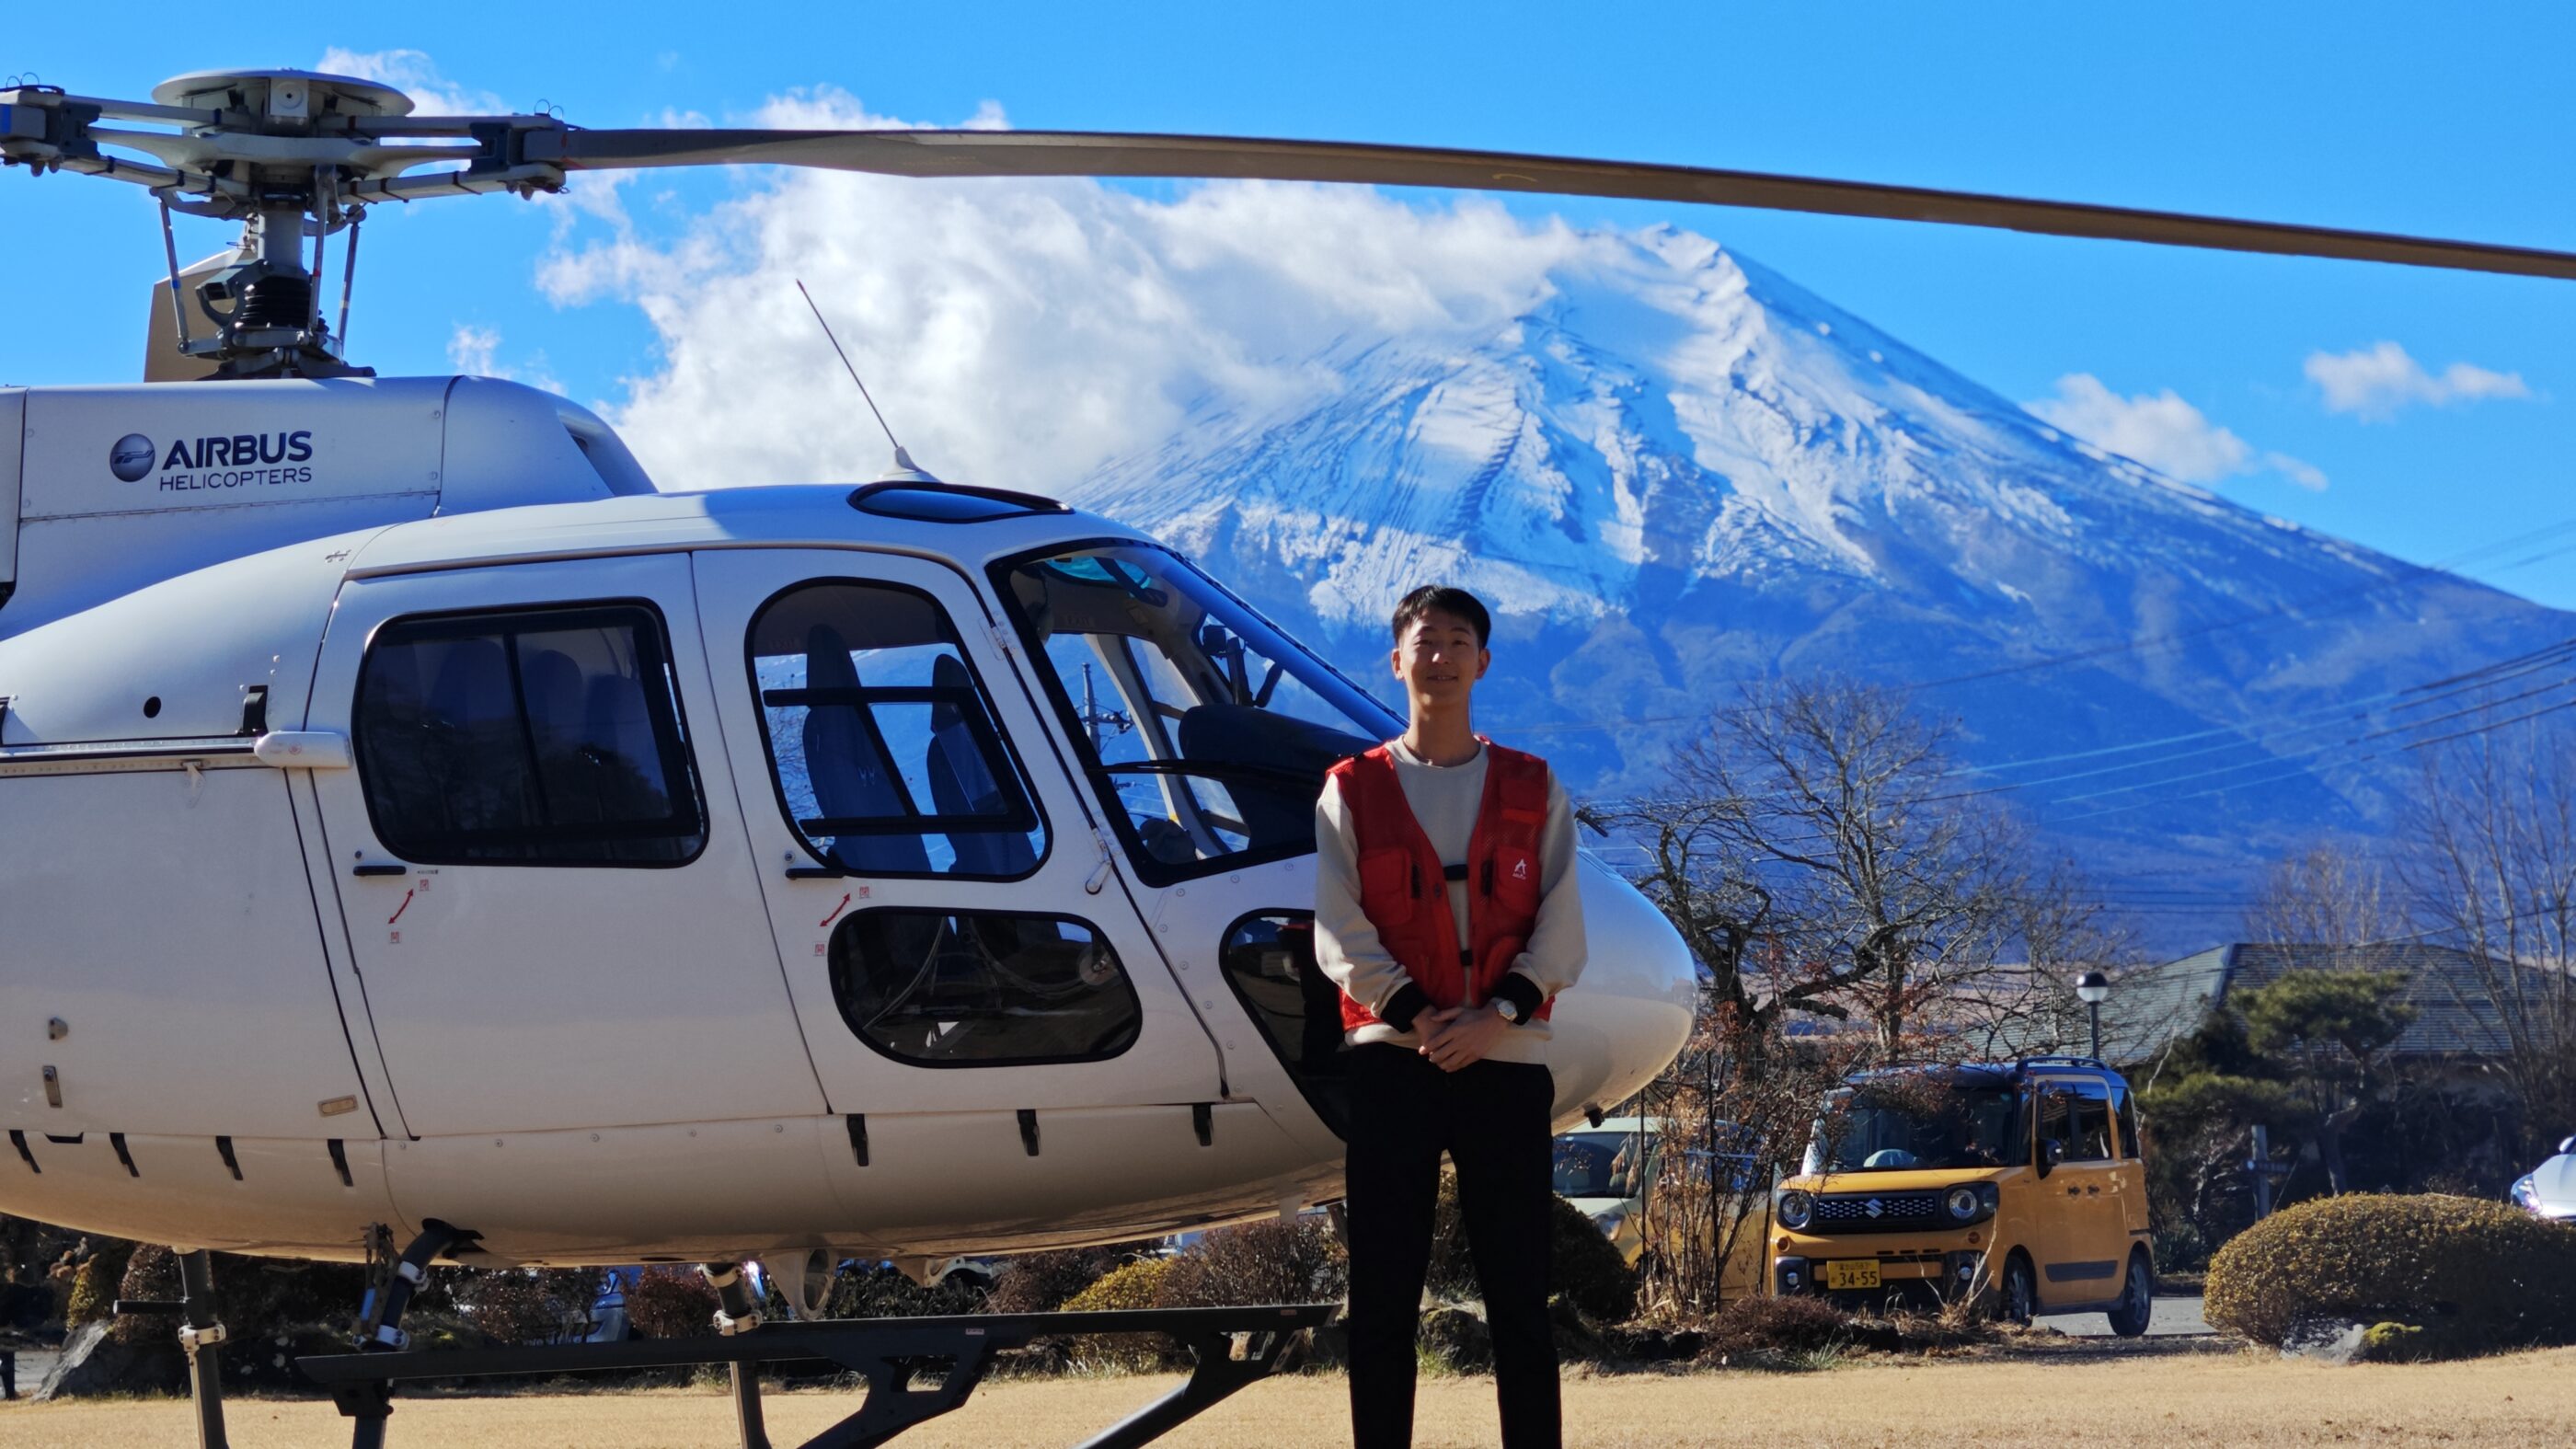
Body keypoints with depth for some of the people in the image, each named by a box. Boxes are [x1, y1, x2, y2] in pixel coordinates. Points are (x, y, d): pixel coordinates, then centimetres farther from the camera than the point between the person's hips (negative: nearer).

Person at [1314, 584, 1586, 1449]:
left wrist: (1498, 1015, -13)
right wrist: (1418, 1016, -14)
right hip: (1391, 1060, 0)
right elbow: (1339, 935, -1)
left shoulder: (1534, 791, 11)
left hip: (1506, 1060, 0)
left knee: (1519, 1294, 0)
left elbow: (1562, 933, 2)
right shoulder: (1352, 792, 9)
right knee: (1382, 1293, -1)